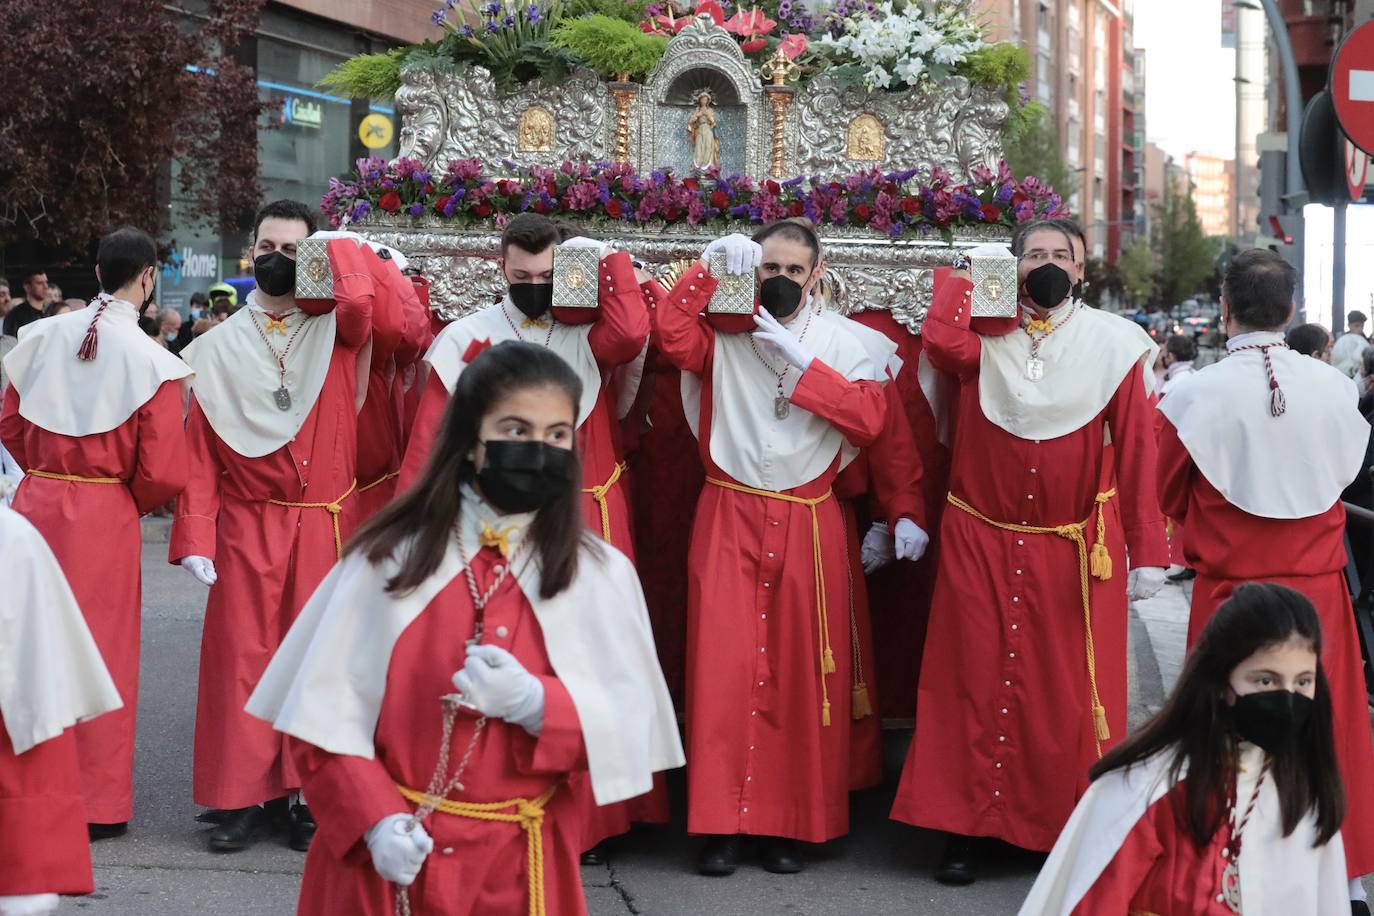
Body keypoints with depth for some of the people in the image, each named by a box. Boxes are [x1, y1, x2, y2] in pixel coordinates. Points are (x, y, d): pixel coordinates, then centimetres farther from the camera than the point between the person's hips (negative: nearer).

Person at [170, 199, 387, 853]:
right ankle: (241, 798, 9)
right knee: (241, 655, 1)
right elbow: (199, 452, 3)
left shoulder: (336, 330, 3)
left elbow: (360, 299, -22)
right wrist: (195, 539, -5)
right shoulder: (216, 348, 6)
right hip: (245, 528, 1)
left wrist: (335, 246, -3)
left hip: (322, 524, -1)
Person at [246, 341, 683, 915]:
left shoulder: (600, 573, -2)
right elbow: (325, 711, -4)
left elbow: (631, 728, -5)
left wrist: (535, 704, -22)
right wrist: (376, 818, -16)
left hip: (519, 865, 1)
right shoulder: (390, 556, -4)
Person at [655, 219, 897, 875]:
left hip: (807, 524, 1)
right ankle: (721, 824, 1)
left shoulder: (841, 339, 6)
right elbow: (671, 334, -15)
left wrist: (800, 360, -12)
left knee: (799, 671, 1)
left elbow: (869, 417, -8)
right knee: (723, 663, -6)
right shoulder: (724, 328, 5)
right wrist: (709, 265, -16)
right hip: (728, 518, 0)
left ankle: (790, 822, 10)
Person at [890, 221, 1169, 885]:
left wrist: (1146, 552, -8)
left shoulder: (1110, 342, 0)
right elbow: (942, 343, -23)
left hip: (1077, 549, 0)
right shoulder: (983, 335, 1)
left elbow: (1137, 450, -3)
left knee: (1071, 689, 4)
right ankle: (964, 829, 14)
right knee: (978, 680, 5)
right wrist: (965, 275, -5)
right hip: (981, 543, 0)